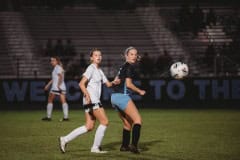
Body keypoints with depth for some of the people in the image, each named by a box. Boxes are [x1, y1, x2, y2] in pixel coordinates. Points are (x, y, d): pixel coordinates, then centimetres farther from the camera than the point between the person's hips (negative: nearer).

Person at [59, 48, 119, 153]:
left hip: (95, 100, 9)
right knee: (104, 121, -8)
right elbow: (82, 84, -18)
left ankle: (65, 139, 9)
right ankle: (95, 147, -1)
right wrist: (87, 95, -30)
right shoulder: (91, 69, -8)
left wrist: (113, 82, -2)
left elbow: (107, 84, 20)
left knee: (89, 126, 7)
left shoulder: (99, 71, 20)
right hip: (91, 100, -9)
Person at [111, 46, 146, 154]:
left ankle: (124, 146, 25)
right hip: (122, 96, -10)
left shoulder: (123, 67, 20)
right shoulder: (129, 67, -8)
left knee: (128, 123, 20)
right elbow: (128, 84, -15)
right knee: (137, 120, -16)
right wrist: (140, 91, -5)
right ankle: (134, 145, -31)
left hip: (115, 96, 10)